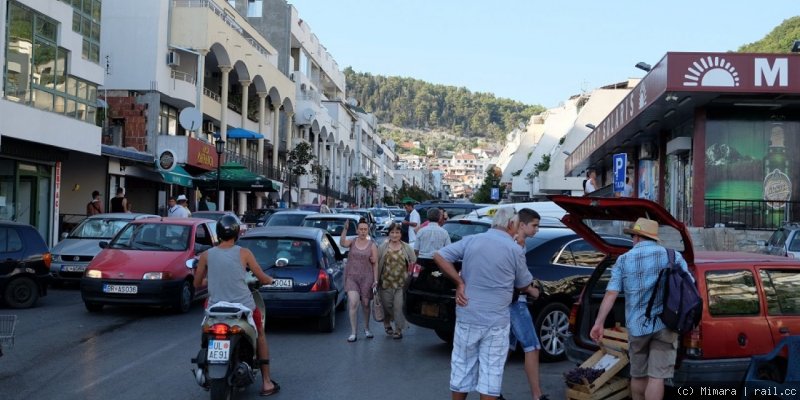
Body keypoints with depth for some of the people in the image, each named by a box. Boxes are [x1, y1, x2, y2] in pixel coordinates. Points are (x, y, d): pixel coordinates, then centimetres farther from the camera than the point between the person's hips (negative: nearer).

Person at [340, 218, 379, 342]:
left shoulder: (372, 245, 1)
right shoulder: (352, 242, 2)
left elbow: (375, 264, 1)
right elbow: (342, 243, -21)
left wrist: (375, 280, -4)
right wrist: (345, 229, -32)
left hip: (366, 278, 1)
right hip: (351, 277, -1)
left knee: (365, 304, 11)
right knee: (353, 303, -13)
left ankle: (366, 329, 32)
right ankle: (353, 333, -8)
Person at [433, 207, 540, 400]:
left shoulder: (470, 240, 1)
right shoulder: (515, 250, -5)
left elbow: (439, 256, -2)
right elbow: (523, 285, 8)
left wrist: (459, 282, 0)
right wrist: (534, 292, 30)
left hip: (467, 317, 3)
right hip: (496, 321, -3)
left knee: (462, 368, 14)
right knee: (491, 372, 4)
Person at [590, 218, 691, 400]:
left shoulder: (624, 260, 4)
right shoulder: (673, 256, 5)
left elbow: (611, 293, -3)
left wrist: (598, 323, -2)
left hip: (636, 326, 1)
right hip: (664, 325, -1)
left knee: (638, 375, 16)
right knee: (656, 376, -3)